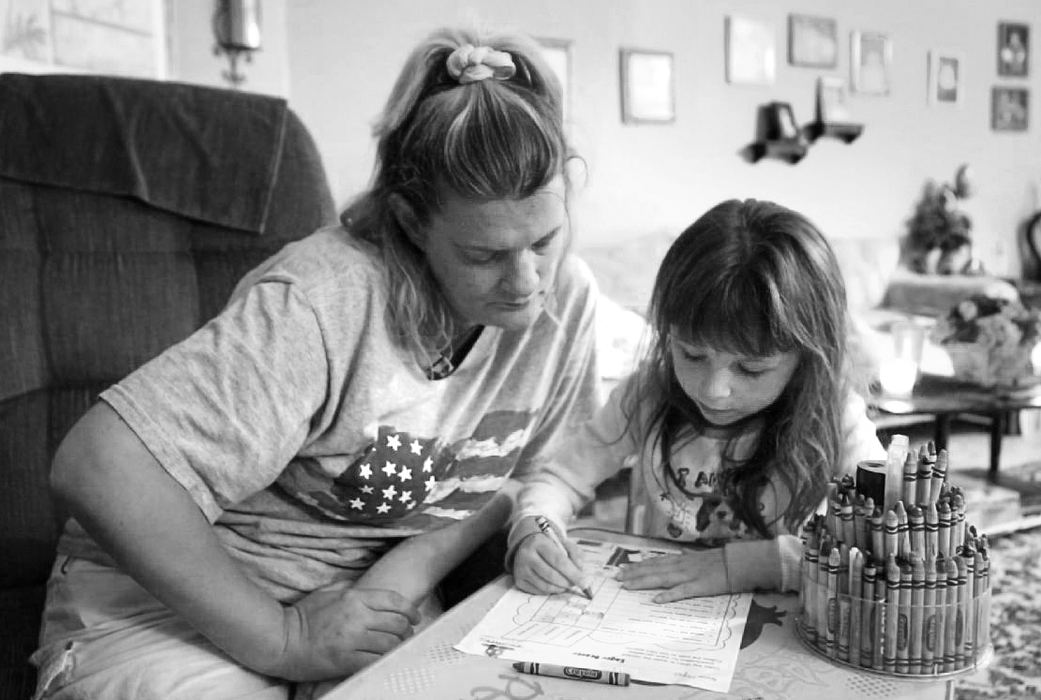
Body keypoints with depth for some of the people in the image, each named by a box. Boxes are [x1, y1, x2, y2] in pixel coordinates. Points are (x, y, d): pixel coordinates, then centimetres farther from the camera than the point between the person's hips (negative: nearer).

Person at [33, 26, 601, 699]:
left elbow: (541, 471, 1)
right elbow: (97, 466, -31)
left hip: (367, 597, 4)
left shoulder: (566, 294, -9)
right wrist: (281, 639, -25)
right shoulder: (320, 303, -28)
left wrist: (421, 560, -16)